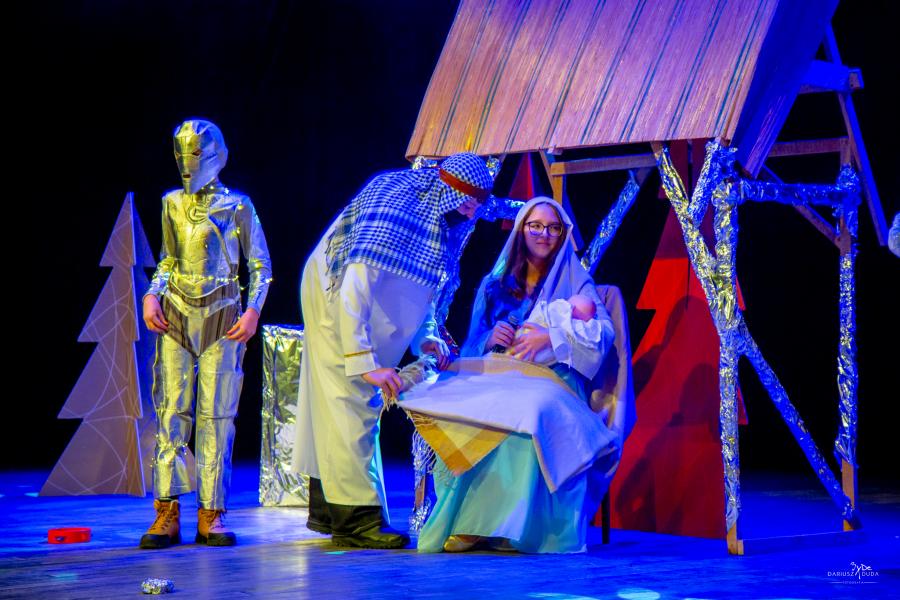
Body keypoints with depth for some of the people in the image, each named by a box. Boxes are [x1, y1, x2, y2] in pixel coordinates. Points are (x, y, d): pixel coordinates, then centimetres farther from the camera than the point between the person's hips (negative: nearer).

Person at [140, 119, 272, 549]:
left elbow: (260, 265, 6)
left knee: (216, 414, -3)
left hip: (221, 318, -2)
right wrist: (151, 296, 5)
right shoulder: (172, 204, 11)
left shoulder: (236, 206, 2)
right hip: (175, 315, 2)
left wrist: (253, 310, -6)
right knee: (171, 409, -4)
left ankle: (211, 514, 2)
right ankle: (167, 513, -2)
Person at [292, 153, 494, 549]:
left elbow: (421, 287, 13)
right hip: (335, 304, -9)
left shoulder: (437, 221, -1)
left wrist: (425, 337, 0)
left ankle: (326, 511, 21)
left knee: (332, 403, 14)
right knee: (350, 402, -11)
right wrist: (365, 361, -37)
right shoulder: (392, 212, -30)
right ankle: (355, 519, -10)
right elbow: (354, 291, -35)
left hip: (356, 310, 9)